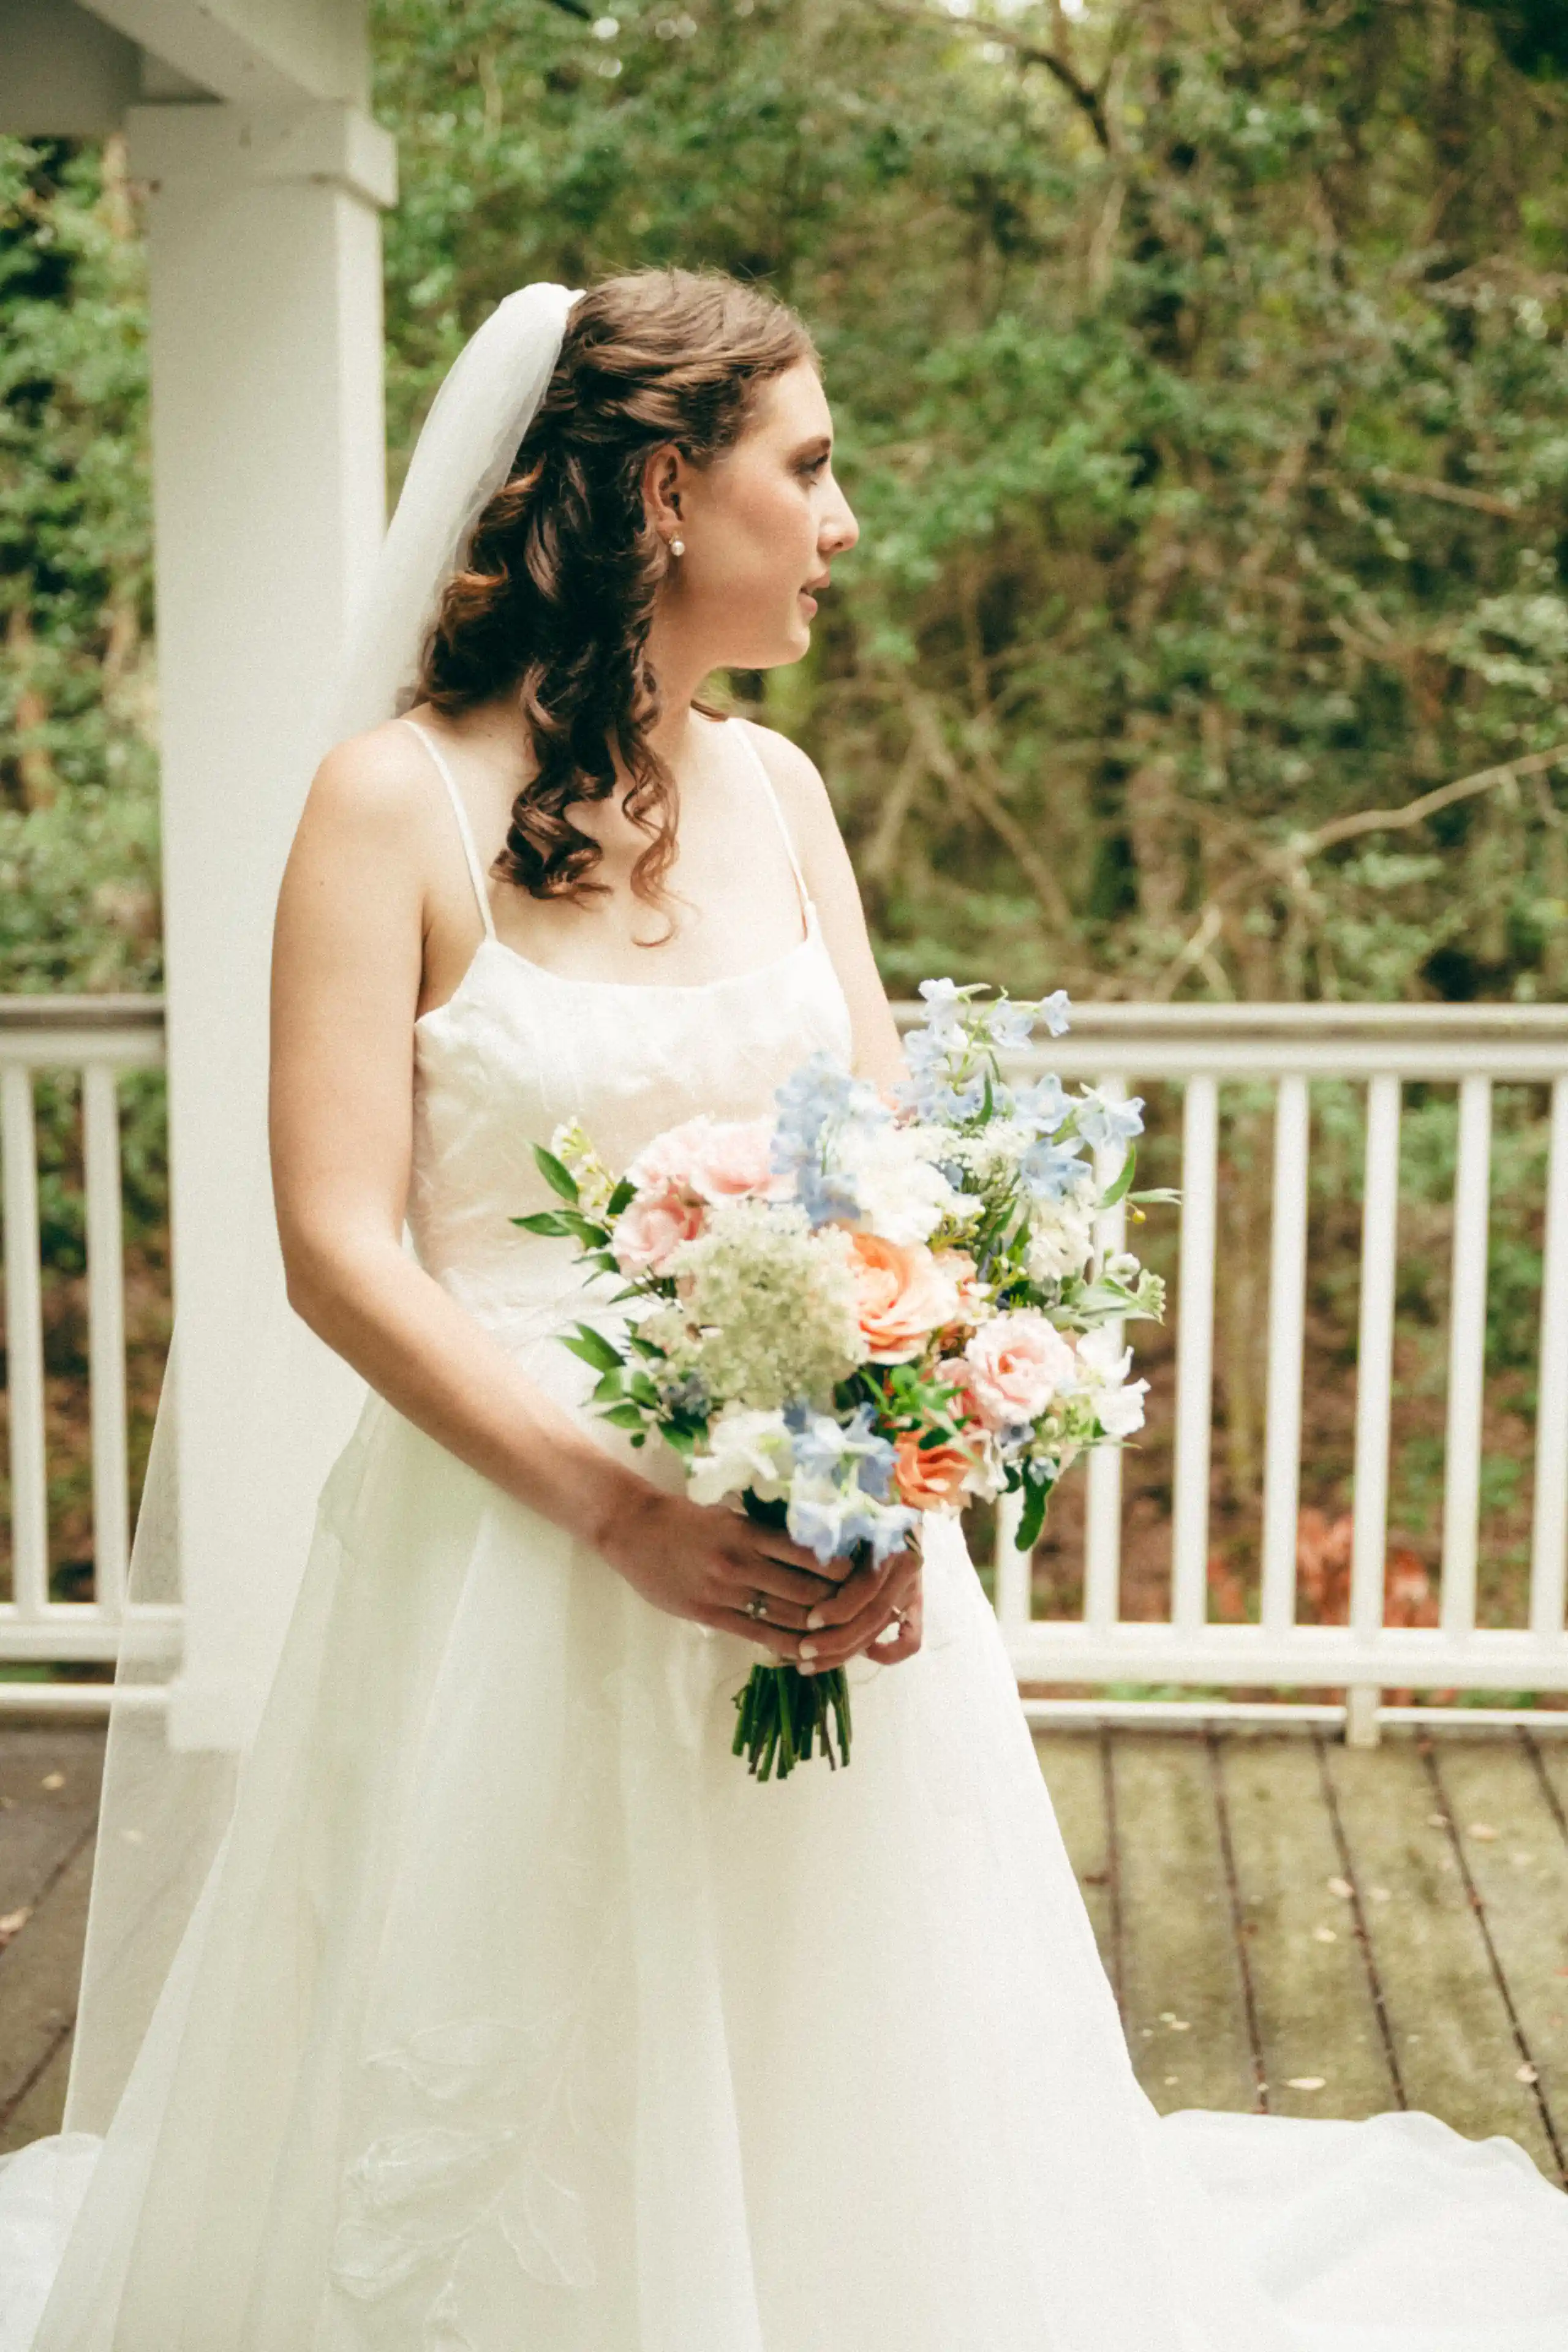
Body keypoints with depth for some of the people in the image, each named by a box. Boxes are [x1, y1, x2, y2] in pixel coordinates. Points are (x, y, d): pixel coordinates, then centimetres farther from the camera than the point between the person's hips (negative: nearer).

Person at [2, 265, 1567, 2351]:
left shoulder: (773, 790, 8)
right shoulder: (400, 800, -8)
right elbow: (340, 1249, -13)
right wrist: (623, 1513, -21)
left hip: (826, 1554, 5)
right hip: (518, 1540, -5)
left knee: (841, 2094, 15)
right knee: (514, 2154, 6)